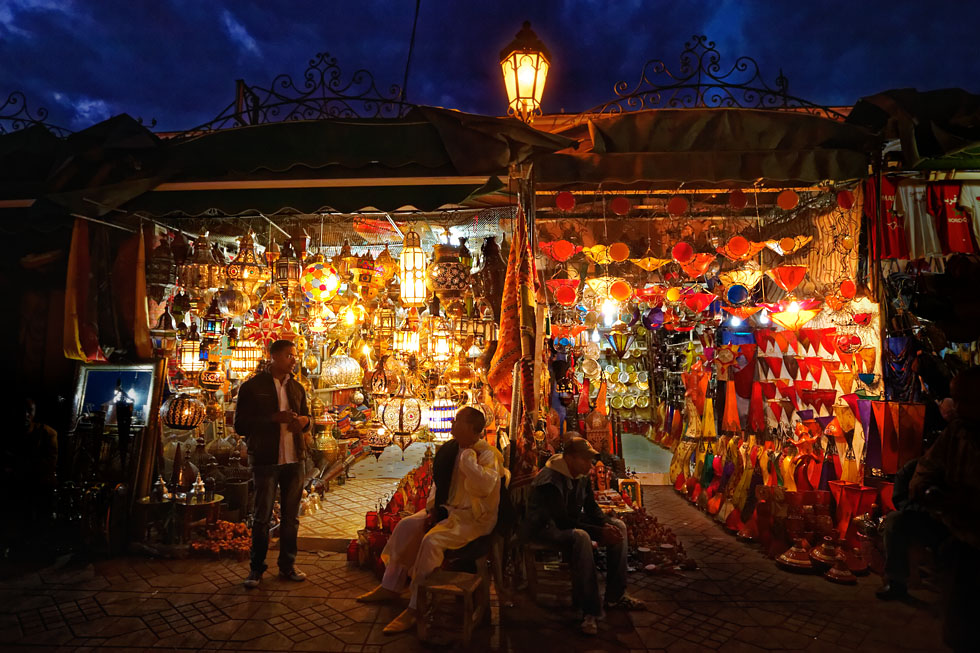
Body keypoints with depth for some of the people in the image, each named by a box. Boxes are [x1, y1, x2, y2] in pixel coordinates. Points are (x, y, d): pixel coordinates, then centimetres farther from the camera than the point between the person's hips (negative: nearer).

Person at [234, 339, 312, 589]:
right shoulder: (252, 387, -2)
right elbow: (241, 424, -8)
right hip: (265, 459, -4)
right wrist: (274, 418, -19)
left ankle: (287, 565, 23)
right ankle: (256, 568, 18)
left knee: (291, 516, 11)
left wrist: (304, 421, -4)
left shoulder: (297, 387, 13)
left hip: (294, 459, 5)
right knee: (262, 516, 3)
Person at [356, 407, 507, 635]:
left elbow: (484, 487, -38)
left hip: (473, 517, -8)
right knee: (406, 526, -1)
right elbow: (438, 481, 15)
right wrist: (432, 509, 4)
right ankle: (391, 586, 14)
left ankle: (415, 609, -13)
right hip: (447, 509, 9)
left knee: (432, 540, -27)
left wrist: (468, 456, -31)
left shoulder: (488, 455, -20)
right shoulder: (450, 448, 3)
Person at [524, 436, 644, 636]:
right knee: (581, 536, -39)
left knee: (619, 526, -4)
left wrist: (607, 524, -17)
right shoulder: (550, 481, -27)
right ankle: (590, 611, -30)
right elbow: (562, 521, -29)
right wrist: (600, 532, -31)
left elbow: (592, 508, 4)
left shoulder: (582, 476, 0)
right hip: (545, 528, -9)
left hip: (571, 522, 9)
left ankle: (616, 595, 1)